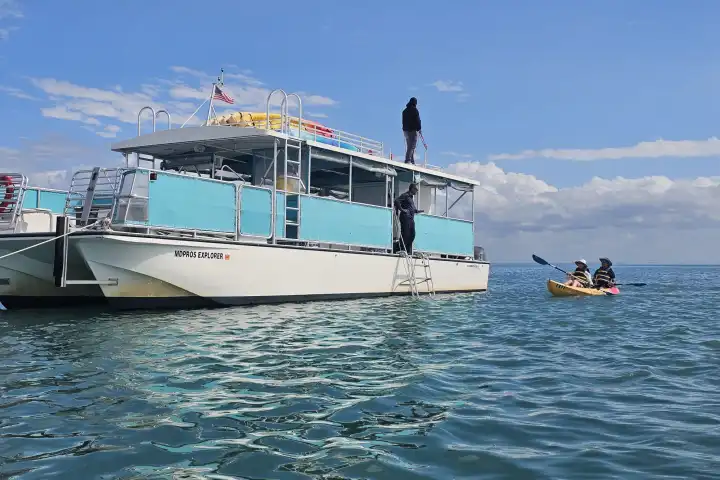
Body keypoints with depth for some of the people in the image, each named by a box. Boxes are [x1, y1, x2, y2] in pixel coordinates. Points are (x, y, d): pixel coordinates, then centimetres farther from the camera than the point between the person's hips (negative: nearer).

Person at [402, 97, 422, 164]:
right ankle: (407, 160, -21)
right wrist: (419, 129, -4)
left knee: (409, 146, 11)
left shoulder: (405, 110, 15)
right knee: (412, 146, -10)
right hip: (413, 130, -8)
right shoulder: (414, 110, -9)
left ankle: (412, 161, 10)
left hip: (406, 130, 8)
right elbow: (417, 120, -11)